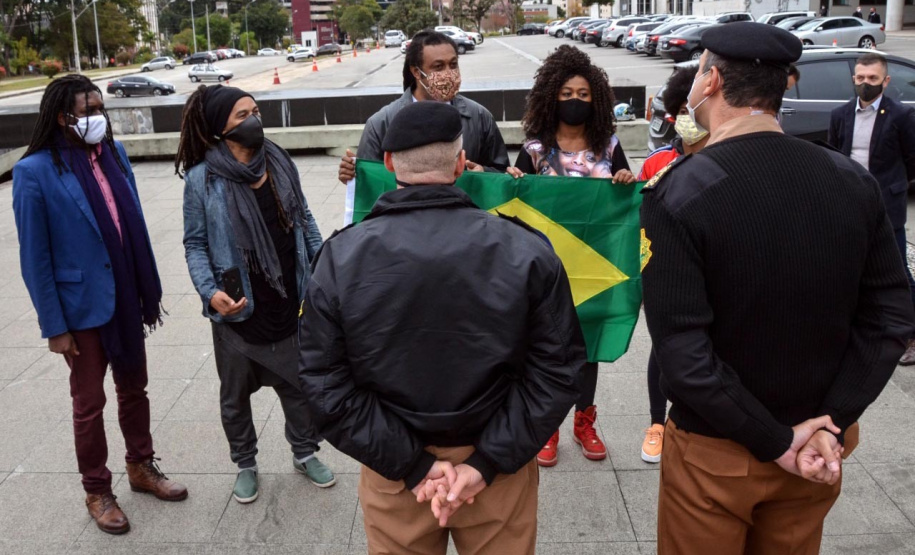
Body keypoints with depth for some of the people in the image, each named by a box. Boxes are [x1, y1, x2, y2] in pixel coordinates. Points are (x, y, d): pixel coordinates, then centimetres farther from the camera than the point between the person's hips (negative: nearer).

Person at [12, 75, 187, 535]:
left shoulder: (114, 153, 1)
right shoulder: (35, 171, -14)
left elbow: (135, 225, 7)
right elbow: (34, 257, -12)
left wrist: (150, 290, 8)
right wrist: (54, 325, -11)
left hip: (127, 298, 5)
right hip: (83, 306, -5)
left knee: (134, 388, 19)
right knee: (89, 403, 11)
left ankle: (141, 468, 39)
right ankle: (97, 492, 29)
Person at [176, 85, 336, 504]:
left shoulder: (280, 163, 0)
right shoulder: (202, 179, -11)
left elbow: (304, 220, 10)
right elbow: (195, 244, -6)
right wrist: (210, 291, -19)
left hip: (290, 302, 3)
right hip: (238, 309, -3)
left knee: (298, 384, 15)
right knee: (236, 393, 15)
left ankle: (305, 453, 37)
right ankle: (245, 464, 36)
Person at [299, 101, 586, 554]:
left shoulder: (340, 257, -12)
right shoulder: (525, 250, -13)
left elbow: (326, 385, -12)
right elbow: (556, 371, -13)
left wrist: (411, 465, -11)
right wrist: (486, 463, -12)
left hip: (392, 469, 1)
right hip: (497, 469, 0)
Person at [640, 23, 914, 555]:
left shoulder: (676, 194, -20)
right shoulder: (854, 181, -5)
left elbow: (682, 351, -24)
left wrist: (776, 442, -15)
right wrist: (831, 425, -8)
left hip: (714, 451, -4)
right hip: (814, 448, 4)